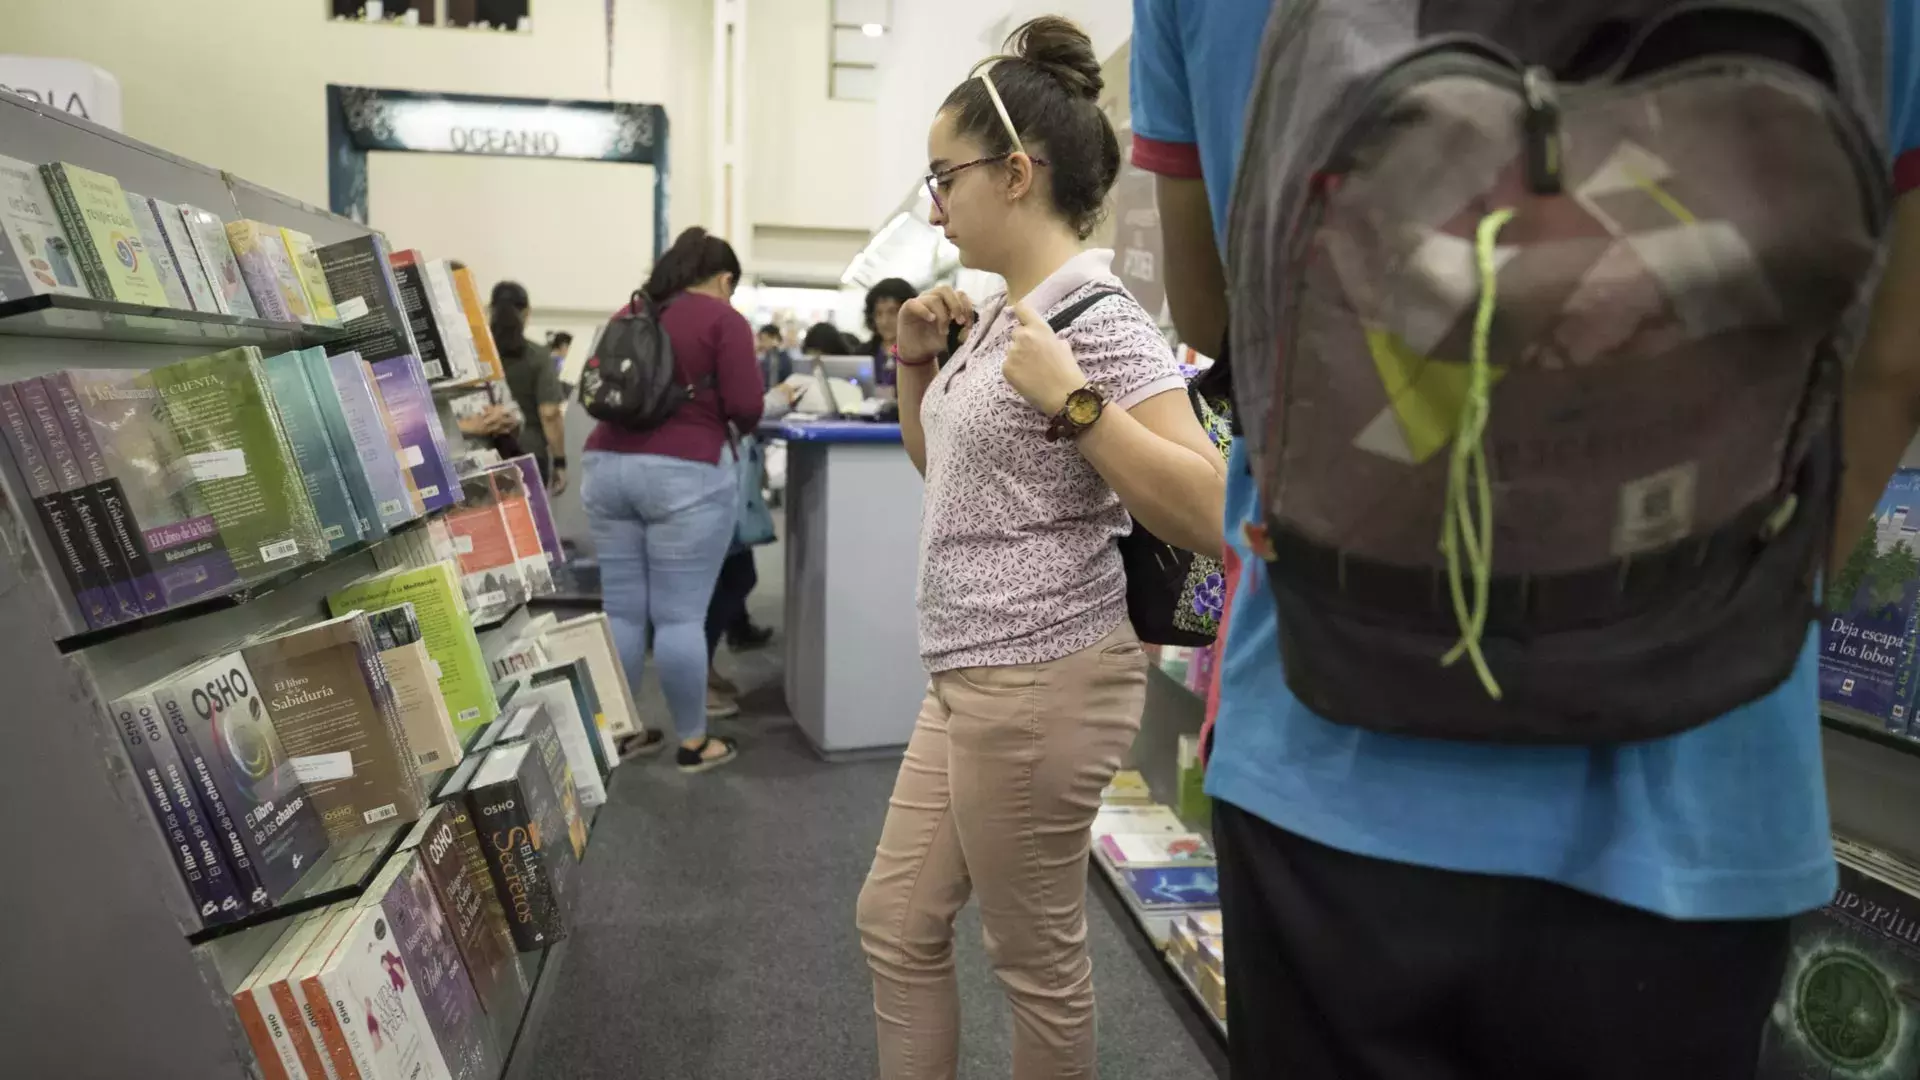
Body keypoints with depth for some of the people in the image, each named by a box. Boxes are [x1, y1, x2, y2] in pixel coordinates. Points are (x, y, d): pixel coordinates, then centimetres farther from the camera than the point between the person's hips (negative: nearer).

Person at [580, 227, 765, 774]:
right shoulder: (724, 319, -1)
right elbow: (745, 409, -8)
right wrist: (727, 415, 14)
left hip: (608, 464, 6)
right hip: (684, 472, -6)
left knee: (621, 610, 11)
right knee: (681, 615, 0)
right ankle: (693, 742, 11)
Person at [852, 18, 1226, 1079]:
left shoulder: (1098, 319, -16)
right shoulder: (997, 314, 10)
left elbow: (1209, 516, -22)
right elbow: (943, 464, 24)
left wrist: (1072, 403, -27)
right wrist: (917, 361, 8)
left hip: (1042, 682, -9)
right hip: (970, 677, 9)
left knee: (1035, 957, 10)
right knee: (895, 923, 17)